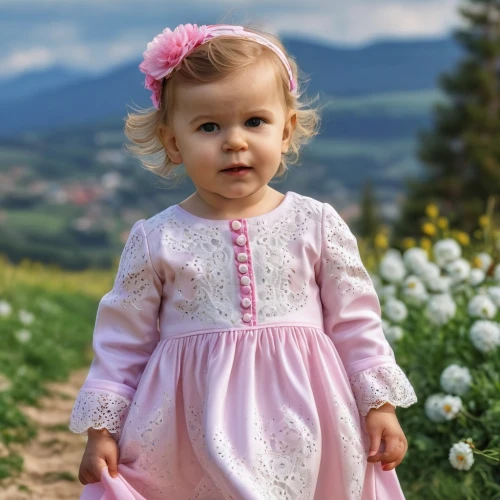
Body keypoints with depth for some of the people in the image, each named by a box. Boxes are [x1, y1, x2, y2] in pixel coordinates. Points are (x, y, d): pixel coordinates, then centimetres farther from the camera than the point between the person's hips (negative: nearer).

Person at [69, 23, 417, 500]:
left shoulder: (316, 225, 1)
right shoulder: (156, 241, -1)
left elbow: (355, 324, 6)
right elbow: (124, 341, 4)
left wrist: (380, 408, 4)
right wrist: (102, 430, 2)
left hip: (302, 431, 1)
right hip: (193, 436, 0)